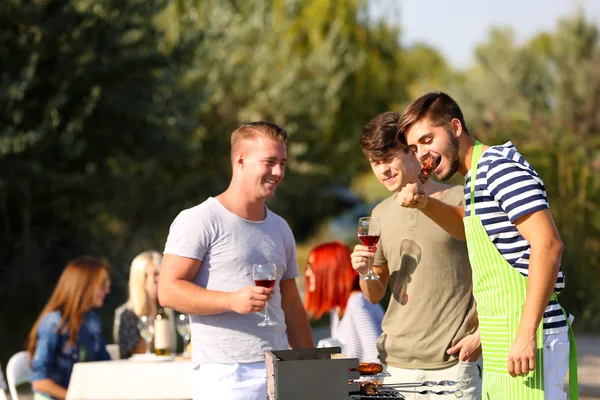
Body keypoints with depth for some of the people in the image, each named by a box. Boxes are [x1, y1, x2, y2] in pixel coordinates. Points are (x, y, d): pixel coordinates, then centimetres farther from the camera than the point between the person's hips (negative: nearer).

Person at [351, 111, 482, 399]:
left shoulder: (459, 202, -3)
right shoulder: (381, 214, 13)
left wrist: (481, 334, -12)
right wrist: (364, 272, -3)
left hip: (453, 362, -4)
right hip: (396, 362, 5)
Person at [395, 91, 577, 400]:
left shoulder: (500, 167, -12)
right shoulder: (476, 177, 18)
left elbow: (548, 245, -20)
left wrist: (526, 334, -24)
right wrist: (425, 204, 17)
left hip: (526, 342, -10)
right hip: (499, 345, 10)